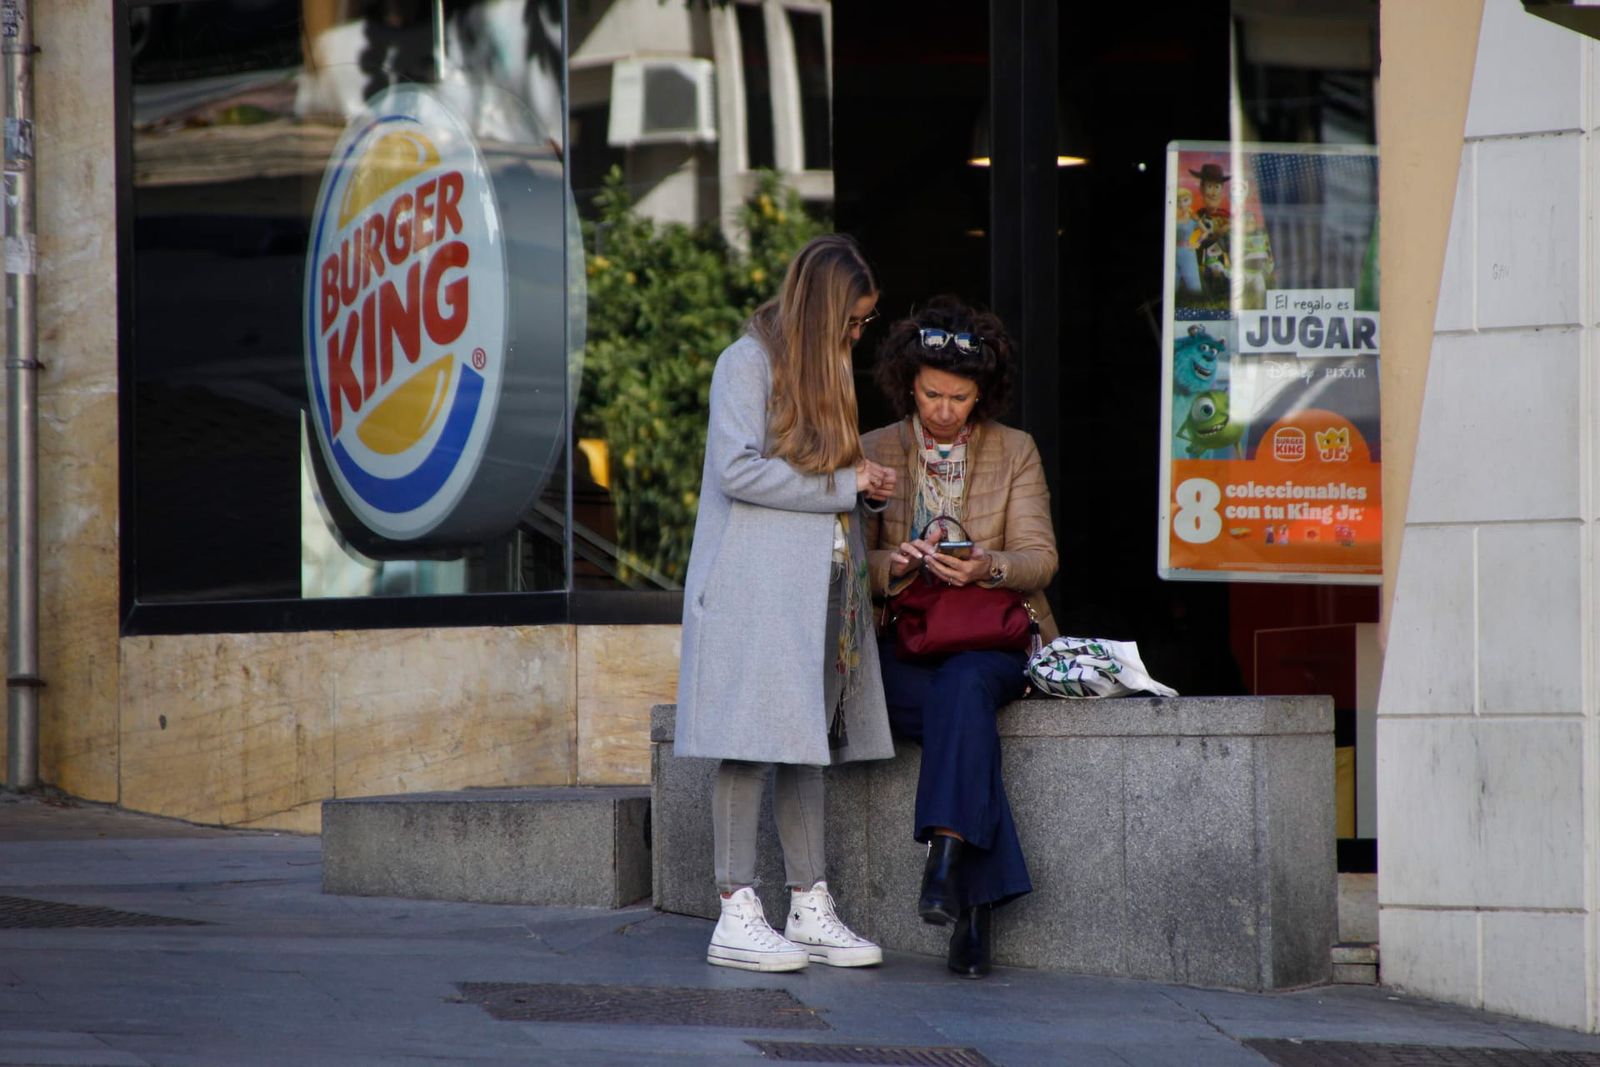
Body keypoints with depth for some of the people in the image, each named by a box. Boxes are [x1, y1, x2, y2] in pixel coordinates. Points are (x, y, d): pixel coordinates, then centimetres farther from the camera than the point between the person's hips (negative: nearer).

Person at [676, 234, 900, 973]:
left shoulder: (825, 368, 20)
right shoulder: (748, 363, -6)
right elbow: (739, 469, -16)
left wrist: (866, 492, 5)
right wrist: (843, 484, -12)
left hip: (821, 585, 8)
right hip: (755, 587, -8)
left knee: (805, 744, 8)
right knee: (752, 742, -9)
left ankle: (810, 909, 10)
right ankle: (737, 917, -9)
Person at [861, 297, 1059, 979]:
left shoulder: (1015, 453, 9)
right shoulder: (874, 453, 10)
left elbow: (1039, 558, 0)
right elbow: (855, 565, 6)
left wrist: (987, 569, -23)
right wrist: (895, 564, -18)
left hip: (993, 635, 0)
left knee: (962, 686, -37)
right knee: (963, 717, -33)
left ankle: (947, 861, -47)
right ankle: (979, 901, -36)